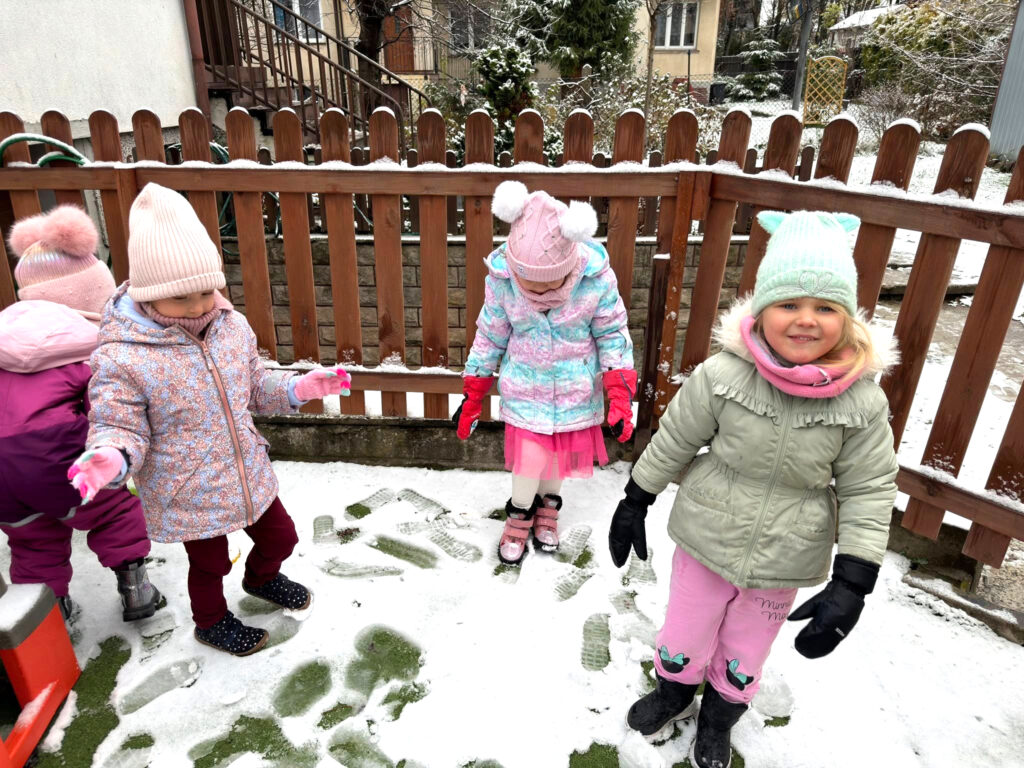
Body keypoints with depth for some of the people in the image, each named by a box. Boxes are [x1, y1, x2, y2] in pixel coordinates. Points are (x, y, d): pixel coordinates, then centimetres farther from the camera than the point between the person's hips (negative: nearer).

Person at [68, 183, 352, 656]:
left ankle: (261, 578, 61)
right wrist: (111, 458, -38)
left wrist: (298, 388, -8)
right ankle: (211, 621, 54)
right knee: (209, 564, 19)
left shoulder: (233, 327, -7)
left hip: (249, 478, 5)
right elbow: (119, 427, -17)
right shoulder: (123, 359, -24)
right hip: (189, 500, -5)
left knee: (281, 537, 24)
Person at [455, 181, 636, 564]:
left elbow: (612, 335, -8)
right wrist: (472, 396, 1)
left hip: (574, 391, 1)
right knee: (528, 457, 0)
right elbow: (490, 336, -4)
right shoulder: (501, 279, -19)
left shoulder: (597, 279, -22)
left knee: (560, 453, 15)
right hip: (526, 389, 0)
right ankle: (520, 514, 32)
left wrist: (620, 397, -13)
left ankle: (548, 504, 46)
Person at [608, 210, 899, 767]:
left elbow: (869, 491, -8)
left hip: (784, 562, 1)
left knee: (745, 651, 23)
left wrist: (852, 581, -13)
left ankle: (721, 712, 54)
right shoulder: (723, 376, -21)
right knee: (685, 632, 21)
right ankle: (676, 689, 54)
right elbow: (673, 442, -7)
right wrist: (635, 503, 2)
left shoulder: (862, 401, -18)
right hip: (707, 539, 0)